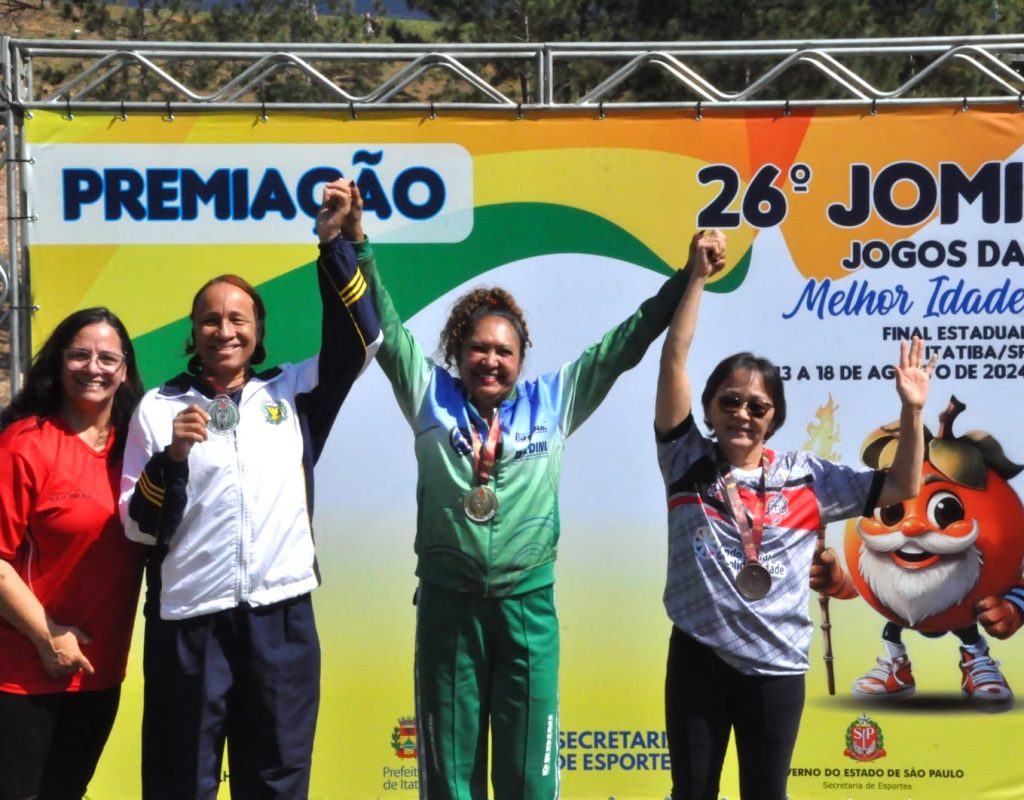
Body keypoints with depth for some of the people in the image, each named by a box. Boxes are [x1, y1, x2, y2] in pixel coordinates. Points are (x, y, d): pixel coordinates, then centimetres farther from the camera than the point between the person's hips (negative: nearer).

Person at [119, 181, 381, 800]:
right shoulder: (160, 407, 5)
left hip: (281, 616, 2)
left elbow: (360, 339, 1)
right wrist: (171, 458, -16)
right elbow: (141, 527, 2)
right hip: (189, 620, -1)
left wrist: (335, 243, -6)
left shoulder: (292, 394, 10)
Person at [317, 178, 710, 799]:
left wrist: (685, 279, 1)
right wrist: (355, 246, -10)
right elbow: (385, 329, 1)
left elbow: (625, 345, 6)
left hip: (528, 604, 0)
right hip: (448, 603, 0)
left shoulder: (554, 399, 6)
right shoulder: (431, 395, 5)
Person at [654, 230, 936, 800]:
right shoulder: (688, 462, -2)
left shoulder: (805, 477, 1)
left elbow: (901, 488, 3)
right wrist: (698, 279, -16)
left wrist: (912, 412, -9)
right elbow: (673, 363, -10)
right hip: (699, 657, 0)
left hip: (776, 665, 1)